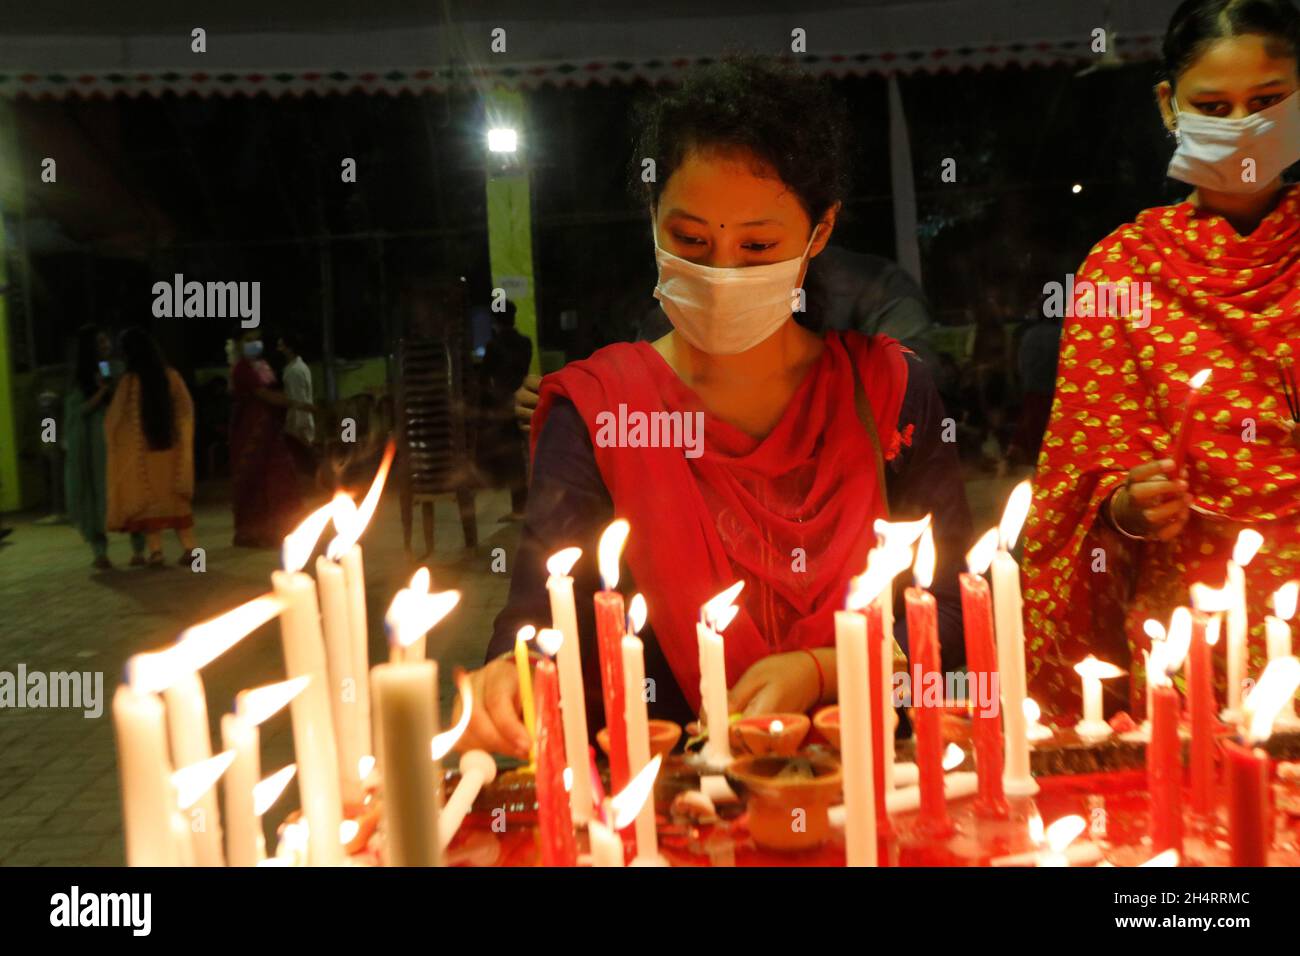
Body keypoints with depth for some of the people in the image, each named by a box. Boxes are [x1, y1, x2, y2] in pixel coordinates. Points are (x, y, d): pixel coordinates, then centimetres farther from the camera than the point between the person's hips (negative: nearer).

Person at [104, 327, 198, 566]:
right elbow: (186, 409, 4)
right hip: (171, 445, 3)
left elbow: (114, 418, -1)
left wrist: (112, 438, 18)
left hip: (141, 449, -3)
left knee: (147, 496, 5)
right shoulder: (170, 375, -2)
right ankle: (189, 548, 5)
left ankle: (156, 551, 1)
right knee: (177, 495, 10)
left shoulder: (130, 380, -10)